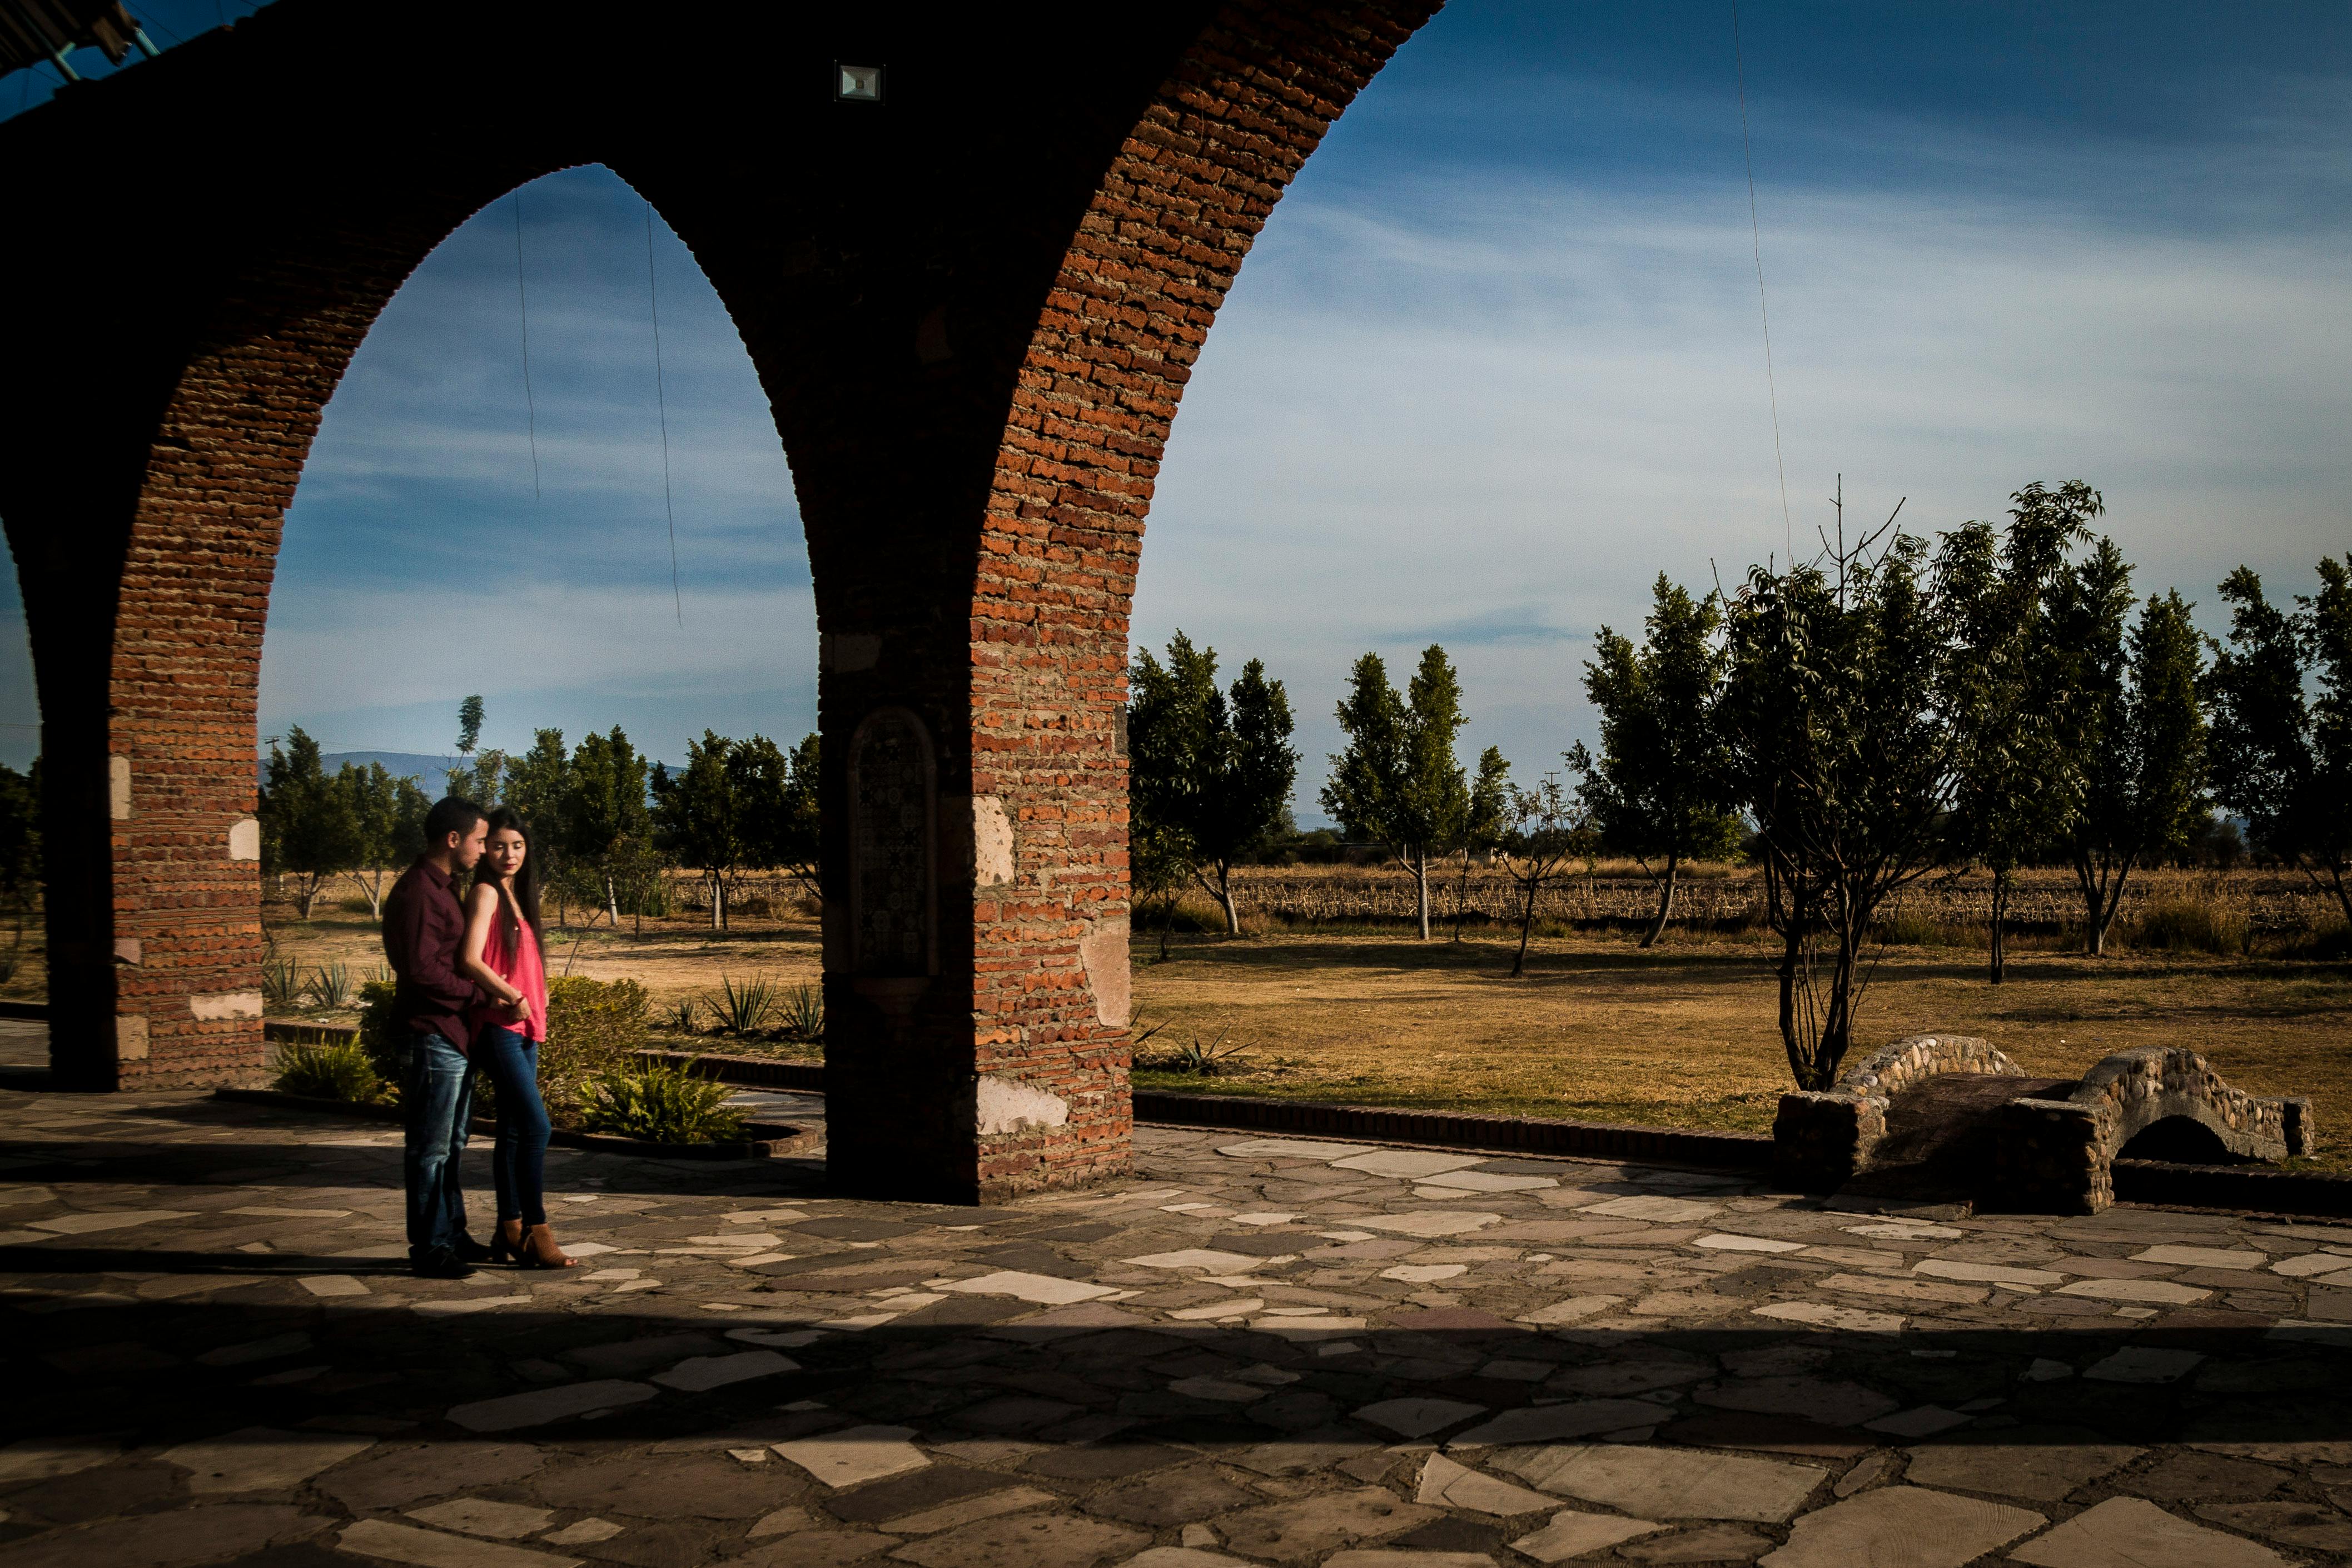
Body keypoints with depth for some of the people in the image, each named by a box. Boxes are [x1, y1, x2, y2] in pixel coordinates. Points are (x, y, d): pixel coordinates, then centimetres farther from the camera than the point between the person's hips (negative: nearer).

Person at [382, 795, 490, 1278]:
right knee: (429, 1149, -3)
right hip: (432, 1036, -10)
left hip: (455, 1036, 10)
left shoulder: (444, 888, 16)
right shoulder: (416, 893, -16)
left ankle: (451, 1235, 26)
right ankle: (430, 1250, 3)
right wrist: (474, 990, -14)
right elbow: (422, 971, -24)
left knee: (450, 1146, 17)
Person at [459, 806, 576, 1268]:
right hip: (498, 1025, -9)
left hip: (523, 1028, 9)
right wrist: (514, 998, -13)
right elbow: (471, 958, -18)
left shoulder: (517, 895, 17)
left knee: (514, 1131, 10)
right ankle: (537, 1235, -9)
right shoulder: (486, 893, -8)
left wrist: (535, 1005, 1)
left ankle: (510, 1235, 16)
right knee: (536, 1125, -13)